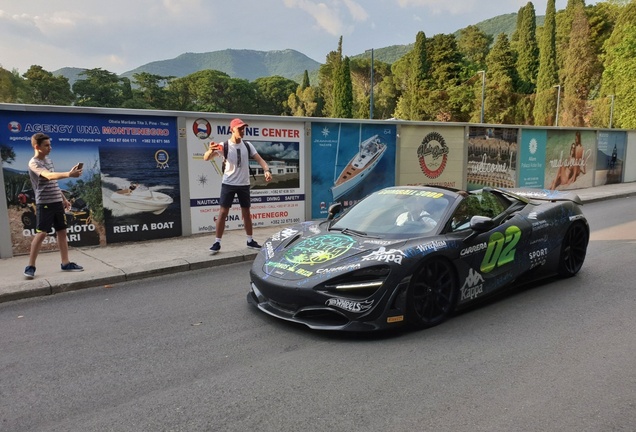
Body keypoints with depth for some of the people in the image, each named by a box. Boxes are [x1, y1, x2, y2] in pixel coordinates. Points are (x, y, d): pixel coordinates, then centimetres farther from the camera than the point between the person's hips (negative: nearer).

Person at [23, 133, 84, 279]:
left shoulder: (48, 160, 14)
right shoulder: (34, 163, -13)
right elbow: (49, 176, -33)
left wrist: (64, 198, 20)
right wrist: (68, 174, -48)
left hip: (57, 202, 8)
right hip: (44, 203, -8)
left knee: (62, 232, 7)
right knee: (41, 234, -8)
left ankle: (65, 263, 13)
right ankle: (30, 266, 2)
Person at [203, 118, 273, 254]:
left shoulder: (247, 145, 1)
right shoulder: (224, 146, -10)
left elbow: (259, 159, -1)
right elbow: (206, 158, -17)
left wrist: (266, 170, -22)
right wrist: (210, 150, -41)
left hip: (244, 184, 4)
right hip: (228, 184, -3)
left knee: (246, 212, 11)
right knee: (223, 212, -5)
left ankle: (250, 241, 23)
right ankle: (217, 243, 2)